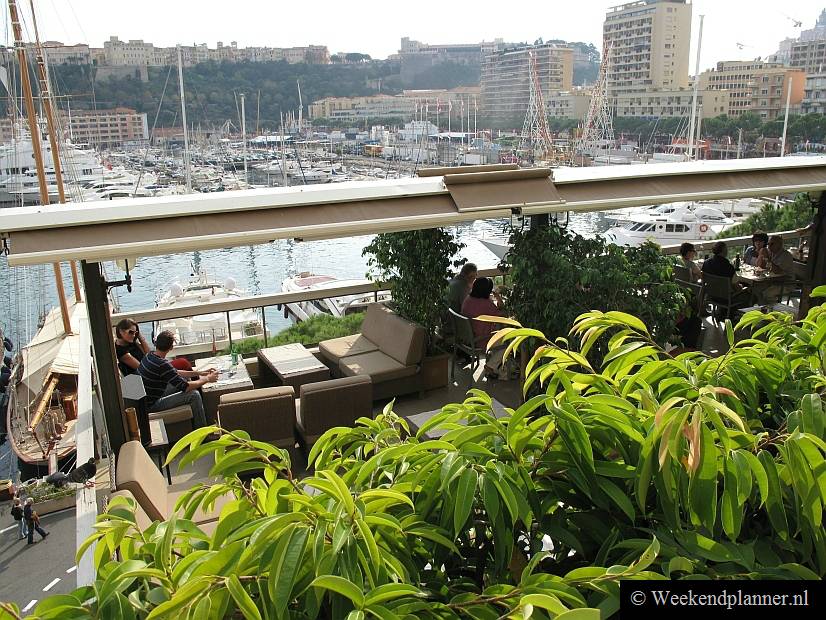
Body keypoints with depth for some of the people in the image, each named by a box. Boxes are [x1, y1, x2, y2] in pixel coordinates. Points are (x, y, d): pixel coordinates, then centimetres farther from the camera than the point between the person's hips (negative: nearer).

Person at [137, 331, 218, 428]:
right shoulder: (162, 364, -28)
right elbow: (185, 387, -25)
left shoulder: (150, 355, 1)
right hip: (151, 406, -10)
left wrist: (199, 373, 9)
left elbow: (175, 373, 13)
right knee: (194, 395, -15)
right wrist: (207, 379, -10)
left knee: (184, 377, 15)